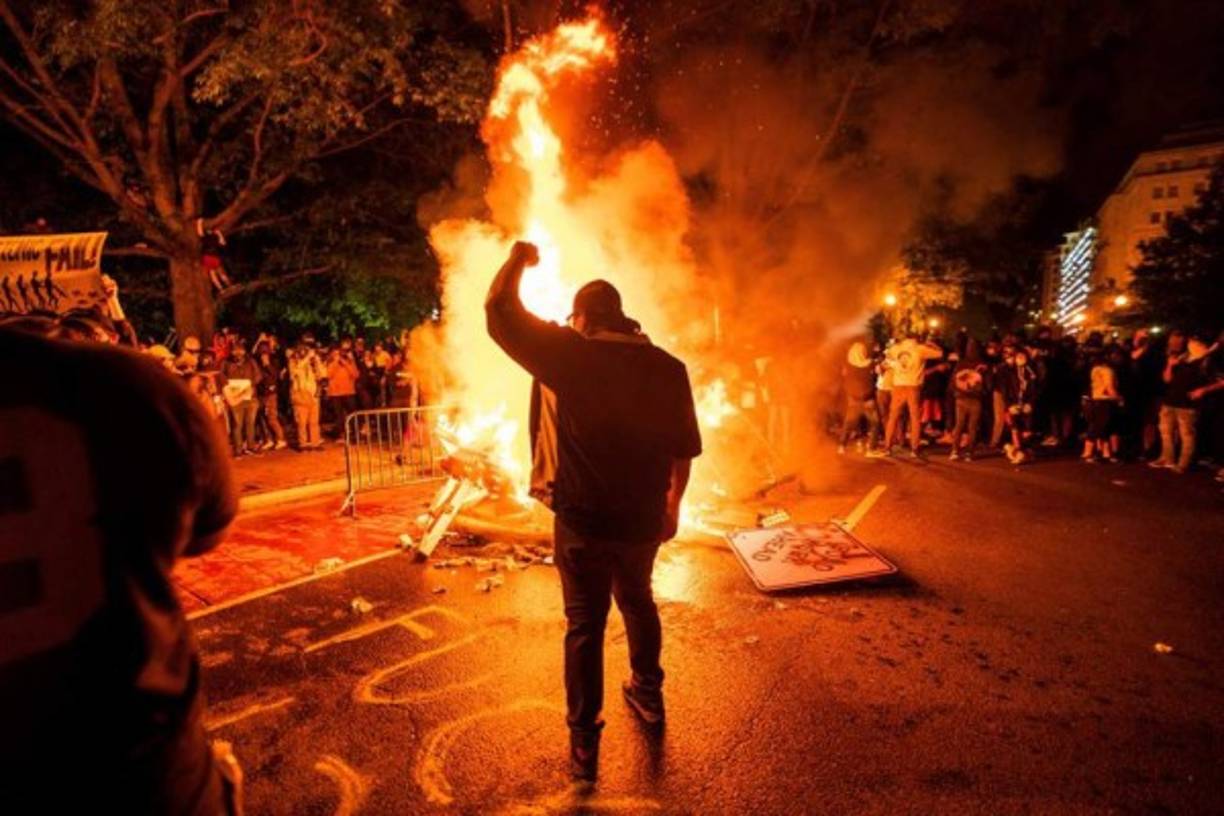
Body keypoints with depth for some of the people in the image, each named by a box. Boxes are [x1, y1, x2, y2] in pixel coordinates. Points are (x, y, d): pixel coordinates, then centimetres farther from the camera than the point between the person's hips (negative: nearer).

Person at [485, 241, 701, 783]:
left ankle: (584, 741, 19)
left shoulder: (573, 356, -12)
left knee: (585, 624, 9)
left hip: (583, 518, -3)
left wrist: (518, 260, 9)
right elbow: (684, 449, 3)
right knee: (638, 603, 26)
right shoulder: (668, 367, -2)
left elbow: (499, 311, -7)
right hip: (643, 517, 4)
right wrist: (672, 504, 16)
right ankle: (648, 693, 44)